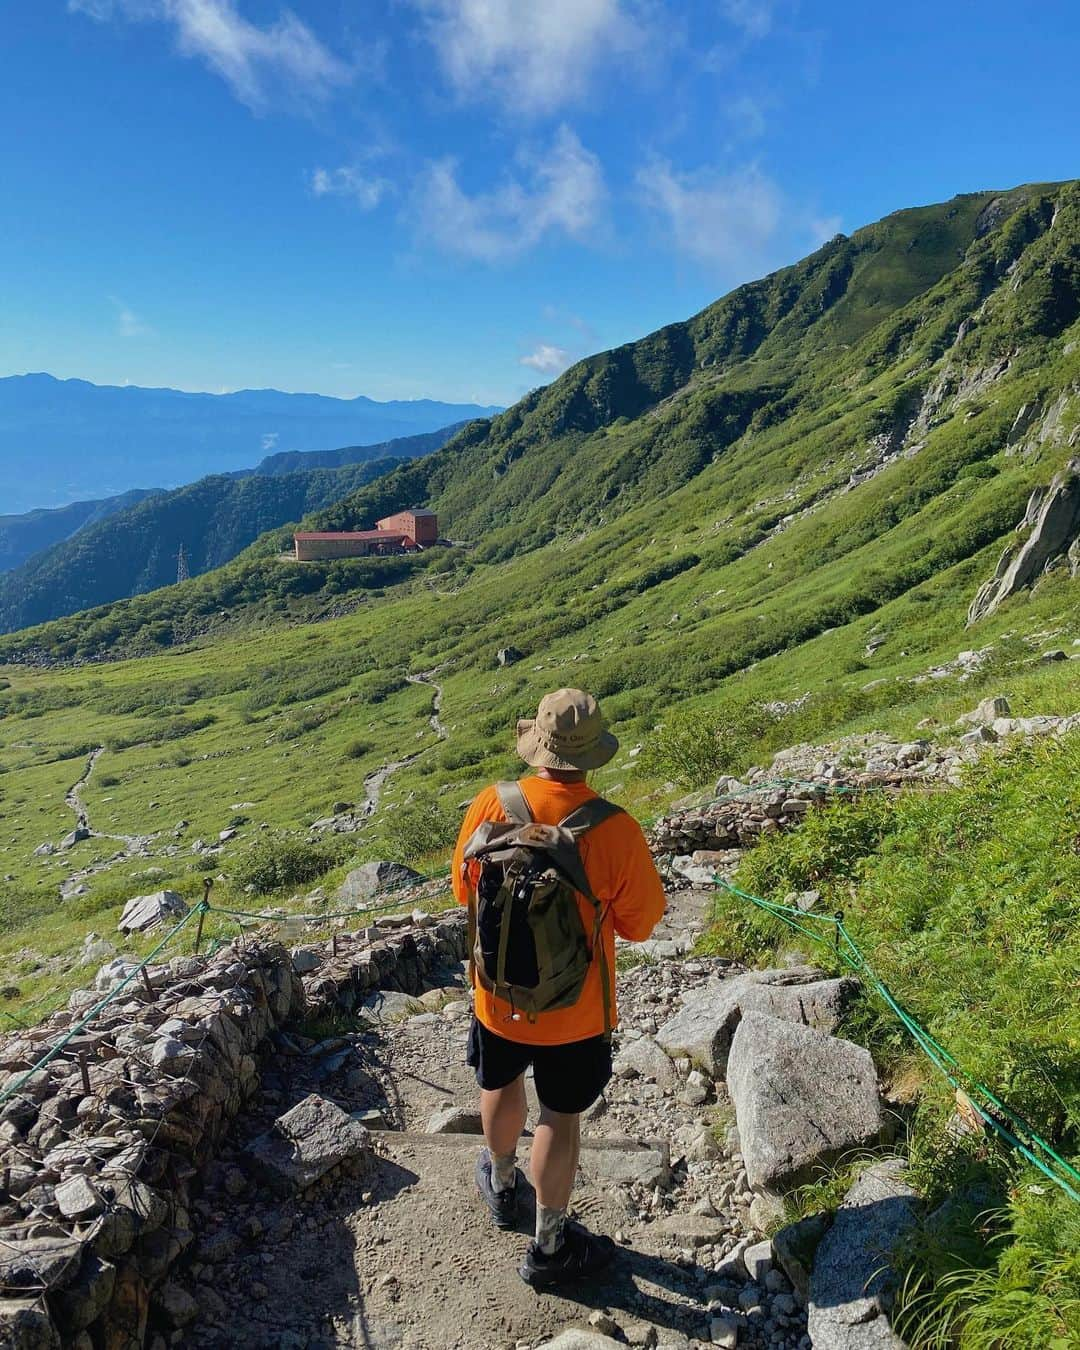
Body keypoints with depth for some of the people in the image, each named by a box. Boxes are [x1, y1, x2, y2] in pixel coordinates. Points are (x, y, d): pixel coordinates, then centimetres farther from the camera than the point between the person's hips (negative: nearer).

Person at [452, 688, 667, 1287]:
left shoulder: (490, 806, -20)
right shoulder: (616, 831, -27)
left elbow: (464, 889, -3)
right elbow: (637, 925, -12)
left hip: (498, 995, 3)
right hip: (574, 1010, -2)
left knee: (501, 1087, 29)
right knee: (561, 1118, 17)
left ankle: (502, 1186, 55)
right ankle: (549, 1247, 35)